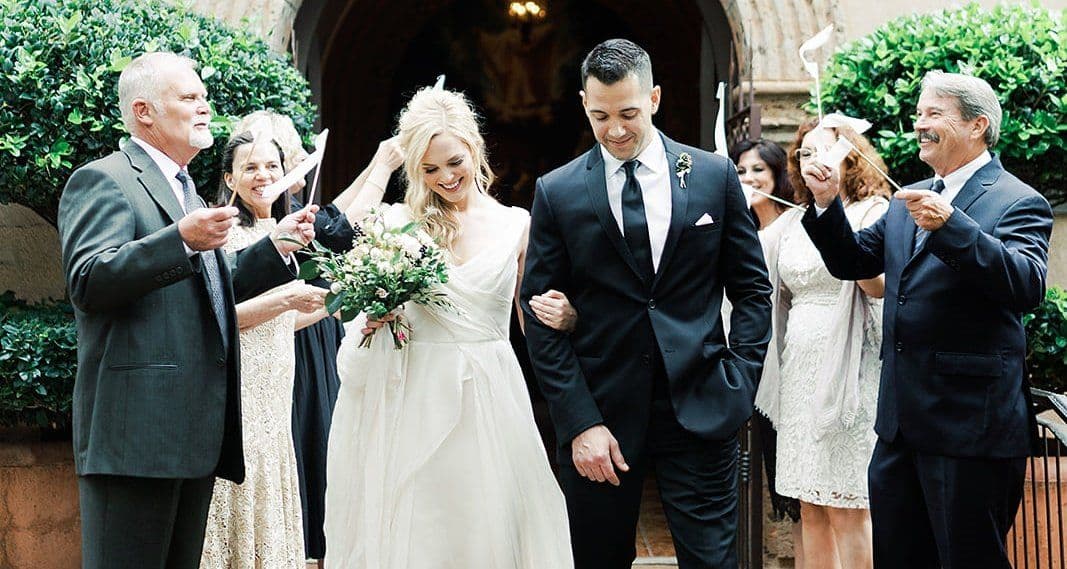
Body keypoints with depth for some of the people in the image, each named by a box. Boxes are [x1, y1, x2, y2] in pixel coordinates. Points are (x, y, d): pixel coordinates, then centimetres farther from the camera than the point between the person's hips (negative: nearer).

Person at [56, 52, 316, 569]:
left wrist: (277, 245, 16)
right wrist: (181, 240, -27)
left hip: (196, 431, 9)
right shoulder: (102, 180, -5)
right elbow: (87, 283, -18)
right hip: (136, 427, -9)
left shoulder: (184, 189, 24)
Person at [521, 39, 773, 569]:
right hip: (599, 412, 0)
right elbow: (540, 316, -1)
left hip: (700, 410, 0)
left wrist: (738, 384, -3)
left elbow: (752, 288, 9)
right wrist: (580, 422, -9)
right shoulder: (556, 193, 1)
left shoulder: (715, 176, 4)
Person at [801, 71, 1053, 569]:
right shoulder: (909, 201, 15)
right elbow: (853, 261, 17)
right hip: (901, 420, 8)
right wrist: (828, 203, -1)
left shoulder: (1018, 202, -9)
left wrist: (950, 225, -35)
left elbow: (1027, 286, -24)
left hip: (970, 425, -8)